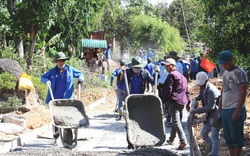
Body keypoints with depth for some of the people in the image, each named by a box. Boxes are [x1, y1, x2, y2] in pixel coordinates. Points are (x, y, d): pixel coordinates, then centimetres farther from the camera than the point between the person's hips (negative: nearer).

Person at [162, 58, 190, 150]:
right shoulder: (182, 76, 21)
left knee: (176, 121, -13)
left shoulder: (171, 75, -7)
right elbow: (186, 90, 22)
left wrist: (164, 100, -5)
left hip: (175, 101, -9)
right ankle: (171, 139, 31)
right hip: (183, 101, 9)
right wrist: (188, 102, 23)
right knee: (175, 120, 20)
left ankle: (183, 141, -24)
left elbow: (168, 90, -13)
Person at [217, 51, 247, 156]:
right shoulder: (225, 73, 15)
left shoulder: (239, 73, -11)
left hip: (235, 110, -8)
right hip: (225, 110, 9)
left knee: (236, 137, -3)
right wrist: (220, 106, 21)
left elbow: (243, 93, -15)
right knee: (227, 137, 12)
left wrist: (237, 111, -19)